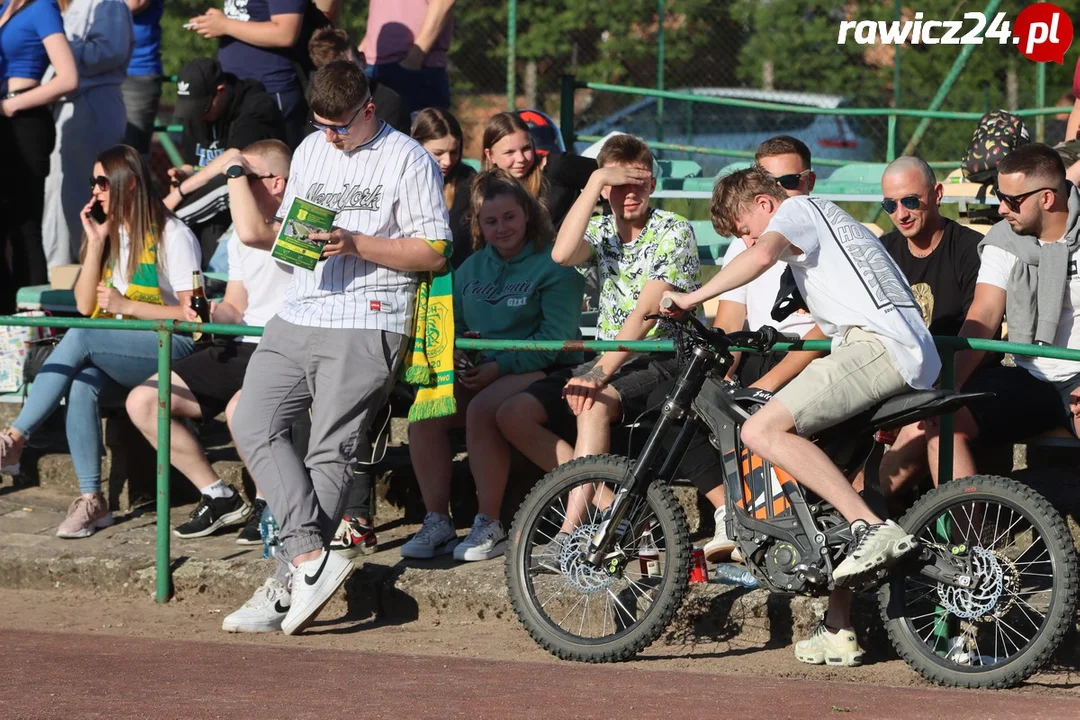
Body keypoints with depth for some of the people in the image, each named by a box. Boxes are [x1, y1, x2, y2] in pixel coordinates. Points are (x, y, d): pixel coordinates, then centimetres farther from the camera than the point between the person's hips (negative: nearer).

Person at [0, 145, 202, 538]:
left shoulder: (173, 236, -4)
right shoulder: (109, 233, 18)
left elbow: (192, 312, -11)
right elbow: (85, 305, 9)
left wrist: (126, 306, -16)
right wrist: (96, 244, 0)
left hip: (169, 349, -6)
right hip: (116, 355, 6)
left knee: (79, 338, -32)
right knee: (82, 385, -31)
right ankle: (90, 499, -32)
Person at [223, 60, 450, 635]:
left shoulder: (408, 160, -3)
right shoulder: (310, 151, 18)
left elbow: (434, 253, -5)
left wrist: (355, 245, -15)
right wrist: (262, 234, 2)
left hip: (366, 326, -7)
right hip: (297, 319, 7)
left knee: (329, 452, -7)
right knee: (253, 425, -9)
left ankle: (287, 585, -5)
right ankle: (313, 554, -14)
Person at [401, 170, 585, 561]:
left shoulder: (554, 264, -5)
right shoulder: (471, 268, 16)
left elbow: (555, 336, -14)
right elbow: (454, 323, 19)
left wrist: (499, 367, -20)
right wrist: (452, 352, -7)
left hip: (541, 369, -6)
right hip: (482, 372, 6)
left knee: (482, 410, -34)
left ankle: (490, 526, -26)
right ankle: (437, 523, -15)